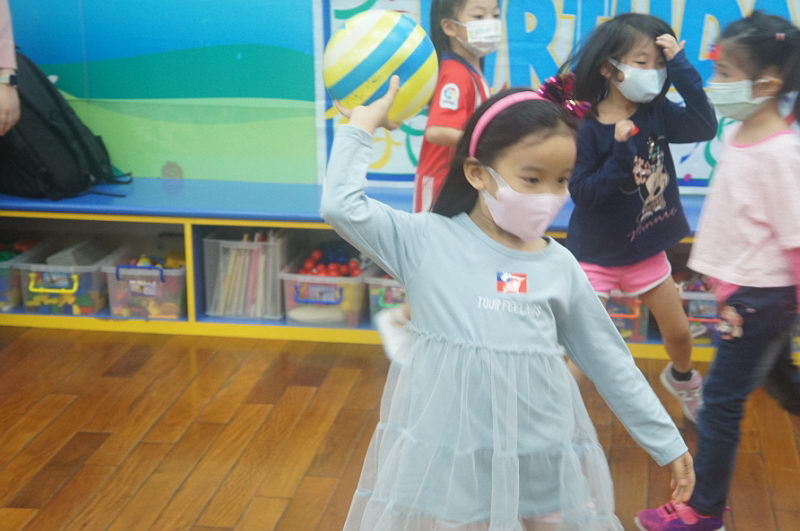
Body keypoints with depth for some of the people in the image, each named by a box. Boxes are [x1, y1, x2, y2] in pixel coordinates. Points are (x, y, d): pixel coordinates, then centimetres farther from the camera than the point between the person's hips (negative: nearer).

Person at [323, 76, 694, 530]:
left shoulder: (560, 265, 5)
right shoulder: (427, 242, -3)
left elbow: (610, 361, 12)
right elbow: (342, 206, -12)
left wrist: (667, 442, 14)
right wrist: (362, 126, -3)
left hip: (543, 462, 3)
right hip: (447, 457, -2)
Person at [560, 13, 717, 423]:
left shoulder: (656, 113, -6)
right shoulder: (586, 128, -20)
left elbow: (705, 126, -21)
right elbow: (582, 193, -22)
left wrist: (679, 66, -25)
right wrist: (621, 153, -33)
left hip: (647, 250, 5)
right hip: (596, 255, -5)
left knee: (679, 333, 21)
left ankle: (682, 380, 53)